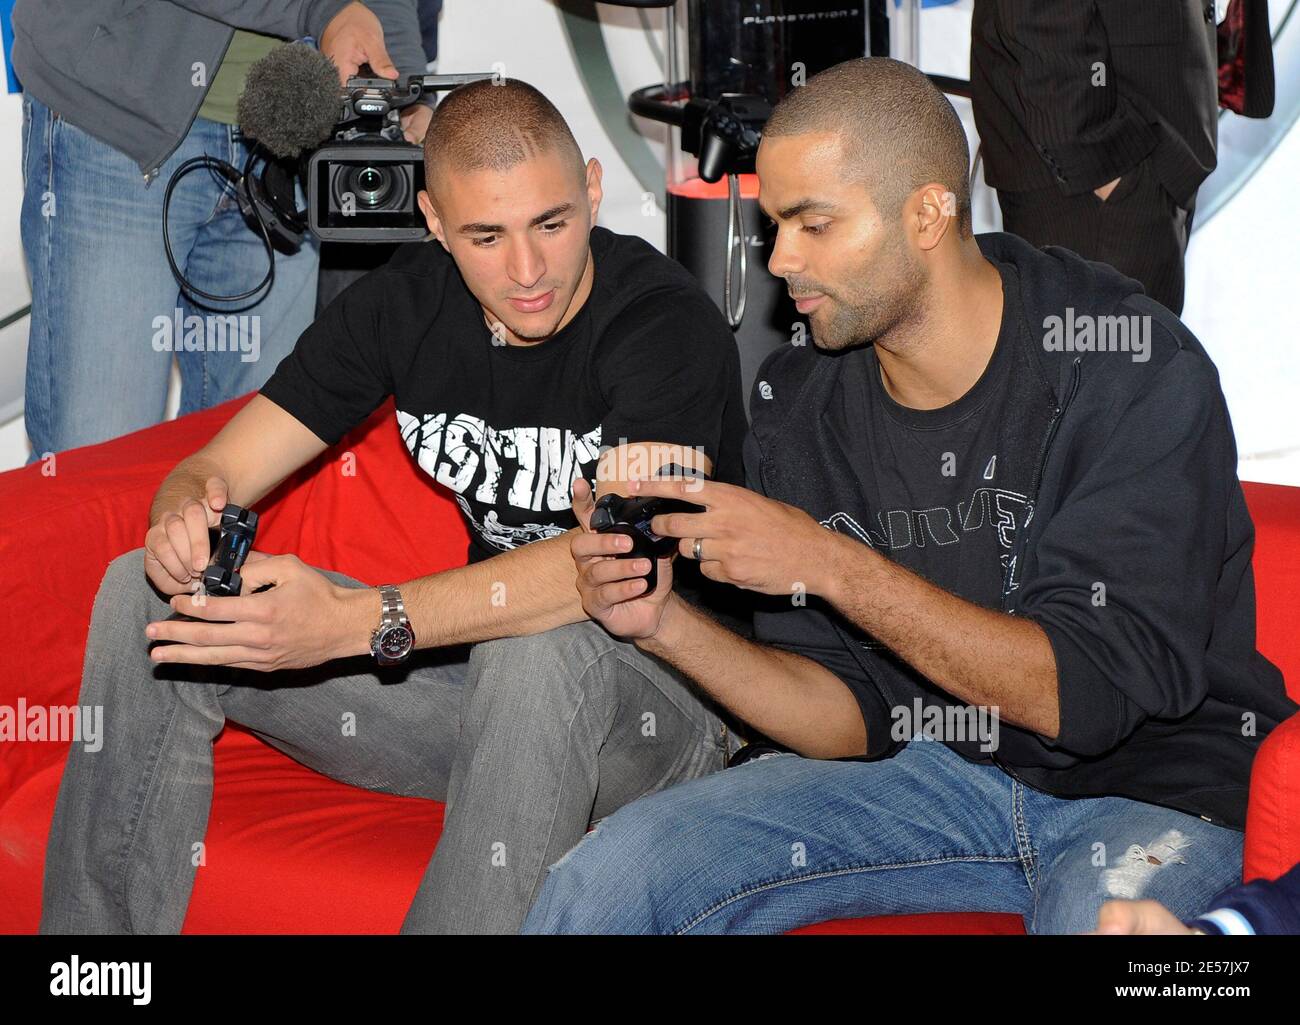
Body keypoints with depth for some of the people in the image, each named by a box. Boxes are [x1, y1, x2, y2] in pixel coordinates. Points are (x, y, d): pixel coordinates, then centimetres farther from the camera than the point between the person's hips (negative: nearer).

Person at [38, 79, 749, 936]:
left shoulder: (667, 323, -20)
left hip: (667, 690, -6)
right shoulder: (408, 302, -1)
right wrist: (186, 520, -27)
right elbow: (217, 470, 0)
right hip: (484, 663, 6)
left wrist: (360, 621, -44)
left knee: (544, 649, -42)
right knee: (145, 593, -6)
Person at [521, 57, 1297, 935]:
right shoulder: (798, 402, -1)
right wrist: (668, 625, -16)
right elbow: (852, 720, 1)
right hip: (936, 772, 4)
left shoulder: (1132, 370, -17)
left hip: (1159, 791, -3)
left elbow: (1092, 690, -22)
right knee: (610, 877, -13)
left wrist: (828, 563, -24)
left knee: (1103, 914, -37)